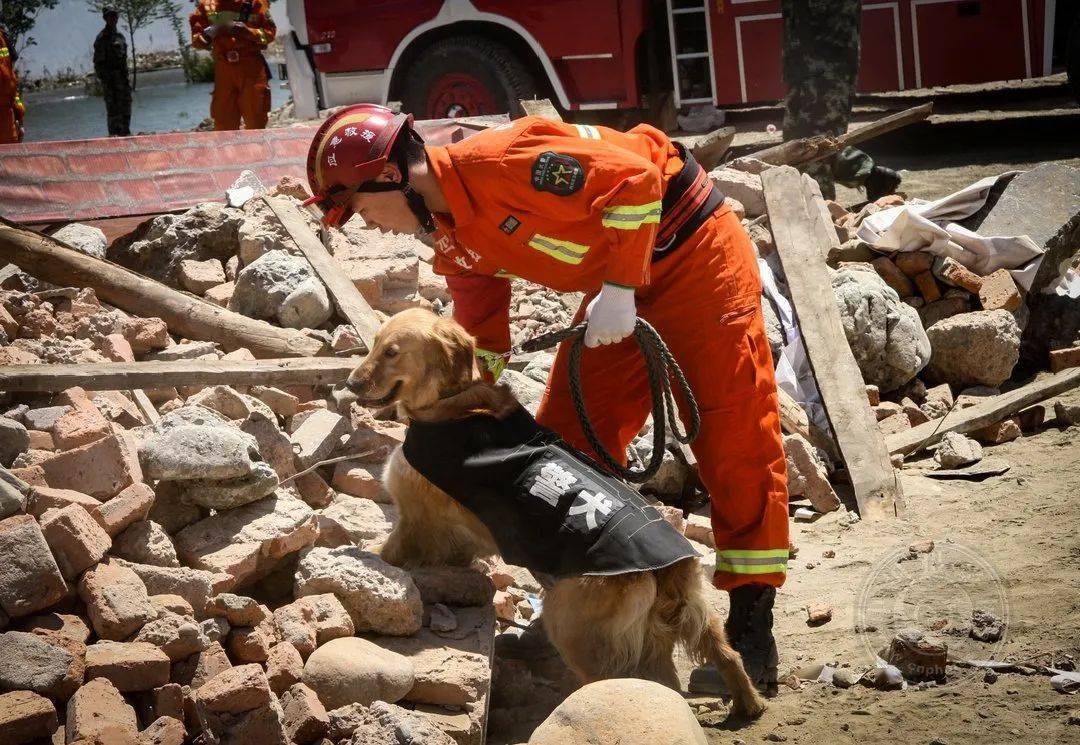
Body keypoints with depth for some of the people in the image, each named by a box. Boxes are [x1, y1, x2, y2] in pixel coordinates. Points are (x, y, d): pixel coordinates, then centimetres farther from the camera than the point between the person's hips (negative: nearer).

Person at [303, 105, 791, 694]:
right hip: (617, 286, 9)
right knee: (567, 436, 5)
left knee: (733, 433, -8)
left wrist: (619, 290, -26)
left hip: (692, 252, -9)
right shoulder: (452, 235, 3)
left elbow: (634, 179, -29)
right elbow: (480, 340, 13)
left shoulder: (500, 161, -27)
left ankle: (751, 621, -3)